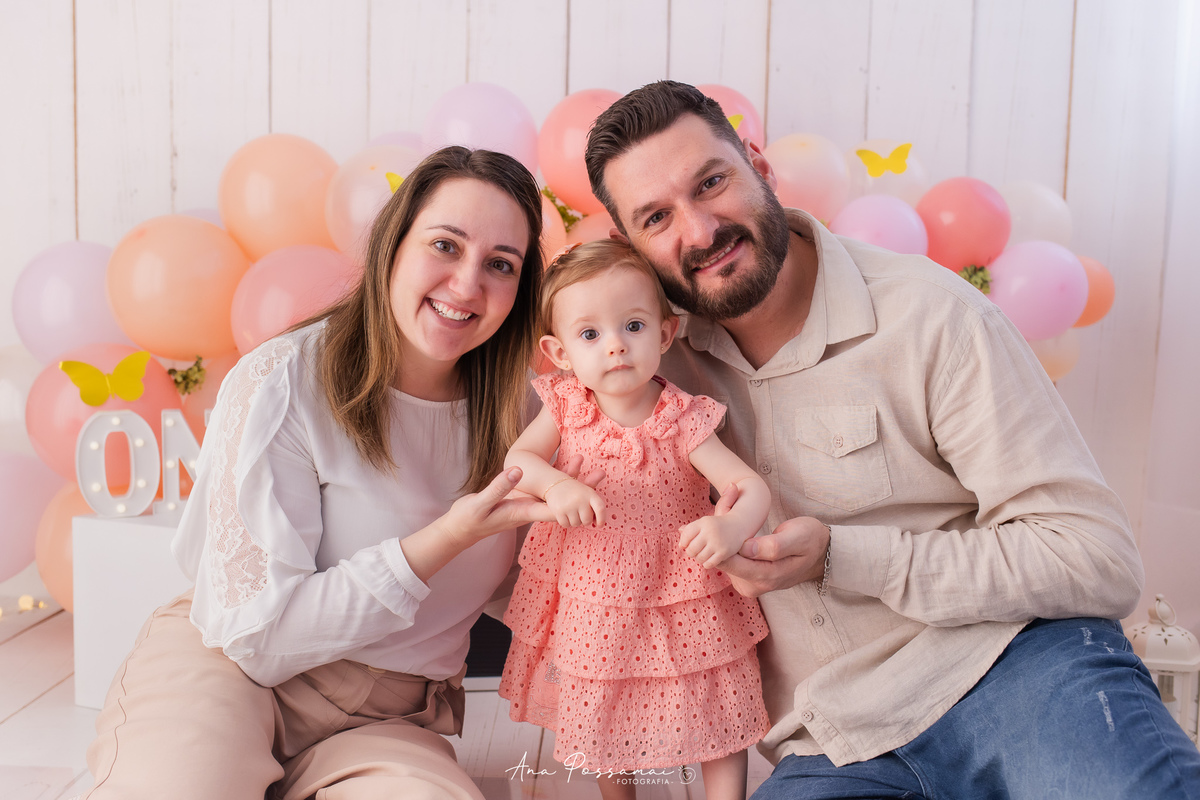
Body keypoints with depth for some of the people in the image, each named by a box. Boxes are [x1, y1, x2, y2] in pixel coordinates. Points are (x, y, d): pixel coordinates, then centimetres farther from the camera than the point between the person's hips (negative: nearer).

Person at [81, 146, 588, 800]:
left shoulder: (510, 410, 0)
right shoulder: (282, 383, -13)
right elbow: (256, 633, -16)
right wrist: (444, 540, -22)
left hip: (384, 723, 3)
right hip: (227, 673, -2)